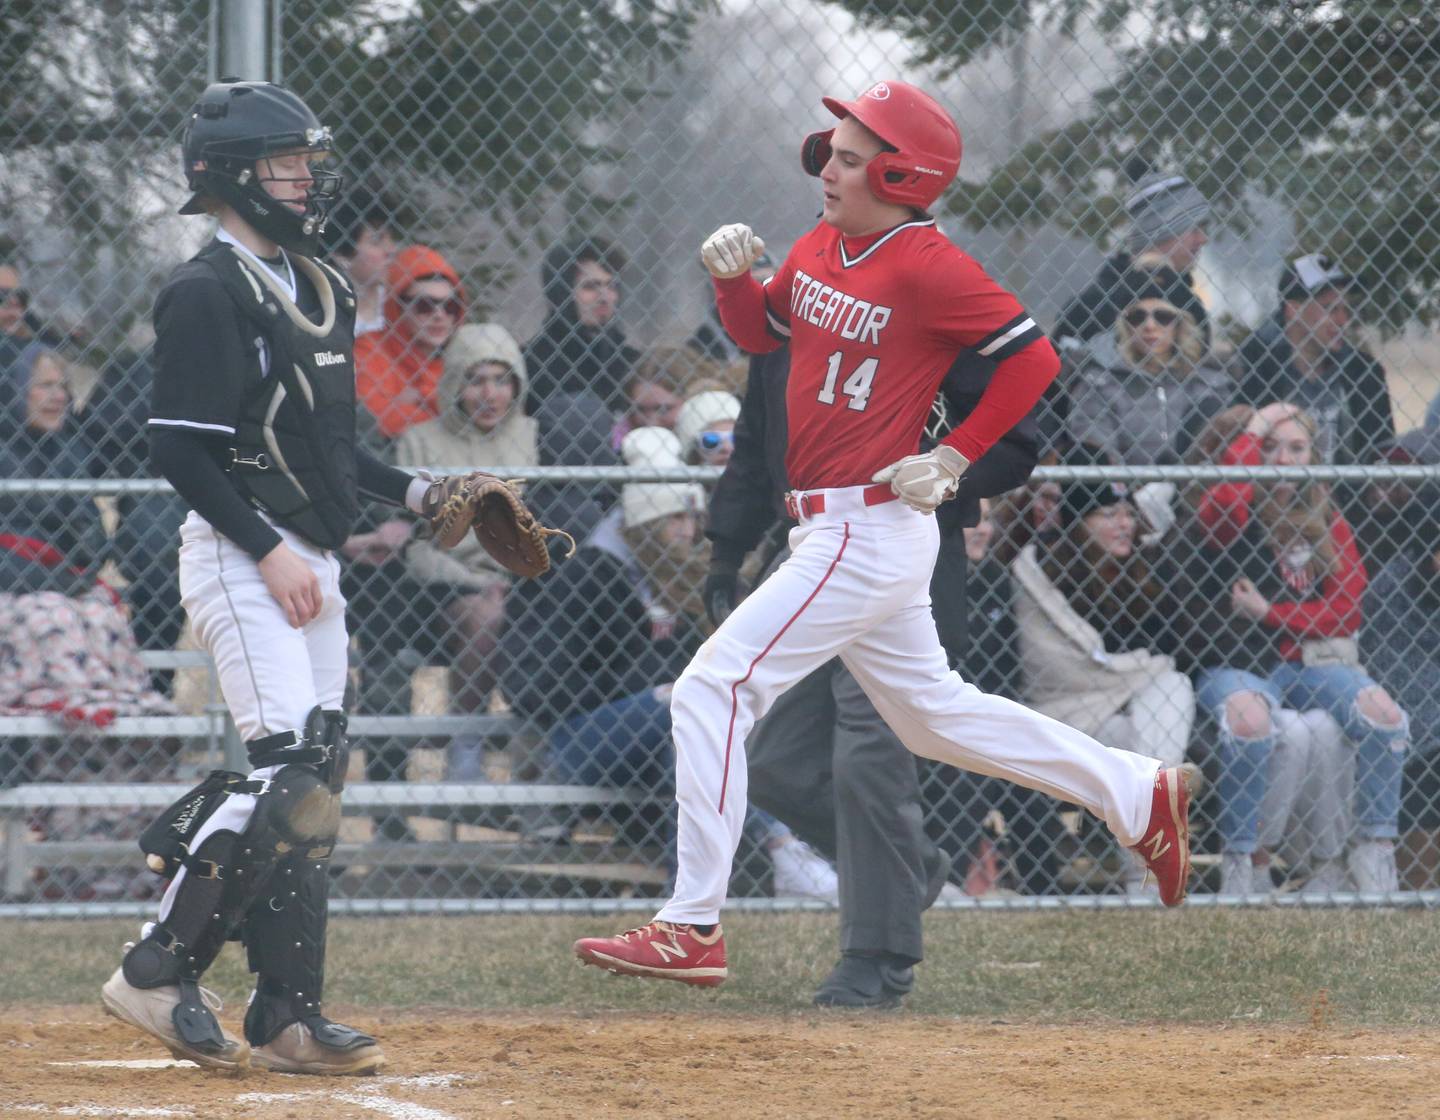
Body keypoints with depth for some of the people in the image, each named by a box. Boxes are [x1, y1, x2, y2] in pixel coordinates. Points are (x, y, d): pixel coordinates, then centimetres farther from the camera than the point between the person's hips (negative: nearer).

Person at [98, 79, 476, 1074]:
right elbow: (182, 449, -16)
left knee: (317, 782, 6)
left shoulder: (319, 287, 17)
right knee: (288, 772, -19)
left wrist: (415, 492, 11)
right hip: (241, 557, -9)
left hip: (311, 561, 9)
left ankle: (288, 1017, 8)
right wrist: (270, 551, -21)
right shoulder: (208, 290, -11)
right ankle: (159, 973, -12)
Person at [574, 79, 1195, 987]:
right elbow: (758, 330, 23)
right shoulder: (819, 251, 9)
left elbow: (1033, 359, -14)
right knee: (934, 713, 22)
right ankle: (1139, 795, 31)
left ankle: (694, 929, -13)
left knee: (714, 690, -14)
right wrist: (731, 275, 2)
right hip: (834, 529, 10)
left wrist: (955, 458, -13)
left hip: (870, 529, -10)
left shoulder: (927, 267, -16)